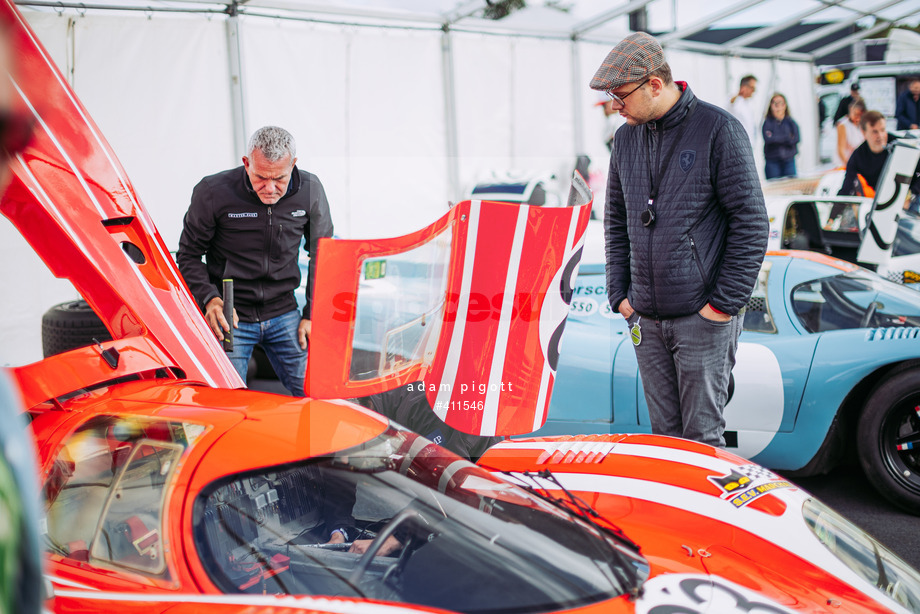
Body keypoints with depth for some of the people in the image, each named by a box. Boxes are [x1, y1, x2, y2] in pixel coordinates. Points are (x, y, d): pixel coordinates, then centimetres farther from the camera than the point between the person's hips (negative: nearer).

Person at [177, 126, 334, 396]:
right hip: (229, 316, -2)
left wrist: (313, 315, 4)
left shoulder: (310, 191, -4)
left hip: (284, 314, 3)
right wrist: (209, 299, -20)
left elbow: (322, 256, 9)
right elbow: (189, 256, -3)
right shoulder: (212, 193, -13)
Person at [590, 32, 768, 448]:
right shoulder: (626, 137, 10)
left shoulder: (718, 129, -8)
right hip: (645, 319, 5)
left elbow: (750, 222, -9)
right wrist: (619, 294, 10)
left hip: (704, 318, -5)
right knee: (664, 433, 11)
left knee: (702, 436, 1)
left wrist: (724, 303, -11)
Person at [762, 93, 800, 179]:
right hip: (772, 162, -2)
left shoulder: (790, 122, 8)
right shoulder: (768, 122, 2)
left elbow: (796, 139, -4)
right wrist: (787, 137, -6)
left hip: (789, 161, 2)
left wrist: (777, 138, -9)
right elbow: (768, 139, -13)